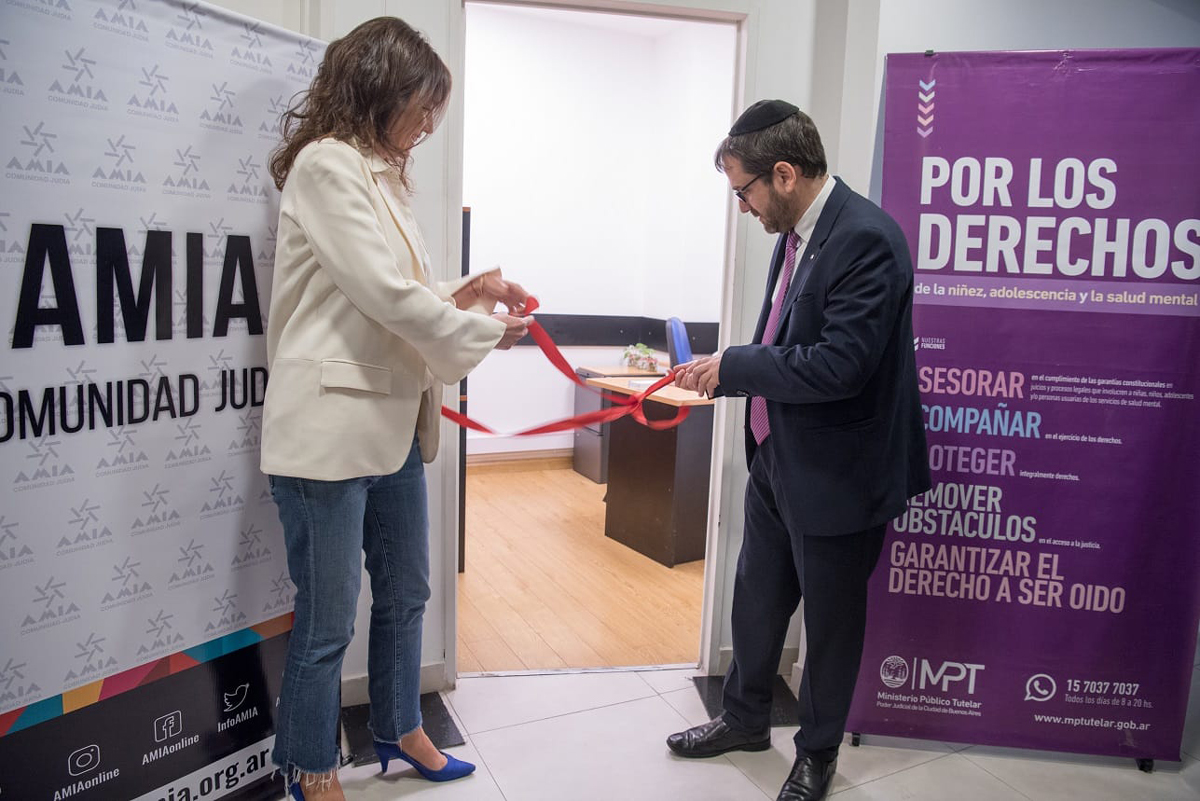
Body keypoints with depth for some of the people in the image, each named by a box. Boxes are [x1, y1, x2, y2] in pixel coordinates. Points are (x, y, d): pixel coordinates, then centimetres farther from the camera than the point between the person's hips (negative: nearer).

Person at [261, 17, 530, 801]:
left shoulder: (384, 175, 15)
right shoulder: (326, 165, -12)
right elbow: (385, 294, -18)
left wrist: (470, 290, 5)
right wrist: (486, 332, -7)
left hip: (394, 424, 9)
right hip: (331, 429, -9)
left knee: (405, 593, 20)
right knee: (327, 622, 5)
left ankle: (399, 728, 41)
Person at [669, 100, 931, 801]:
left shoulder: (867, 238, -23)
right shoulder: (796, 233, 5)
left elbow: (838, 365, -29)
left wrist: (733, 366, -21)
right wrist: (722, 374, 3)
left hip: (836, 476, -8)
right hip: (778, 460, 9)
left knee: (831, 620, 13)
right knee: (756, 599, 22)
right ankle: (746, 718, 46)